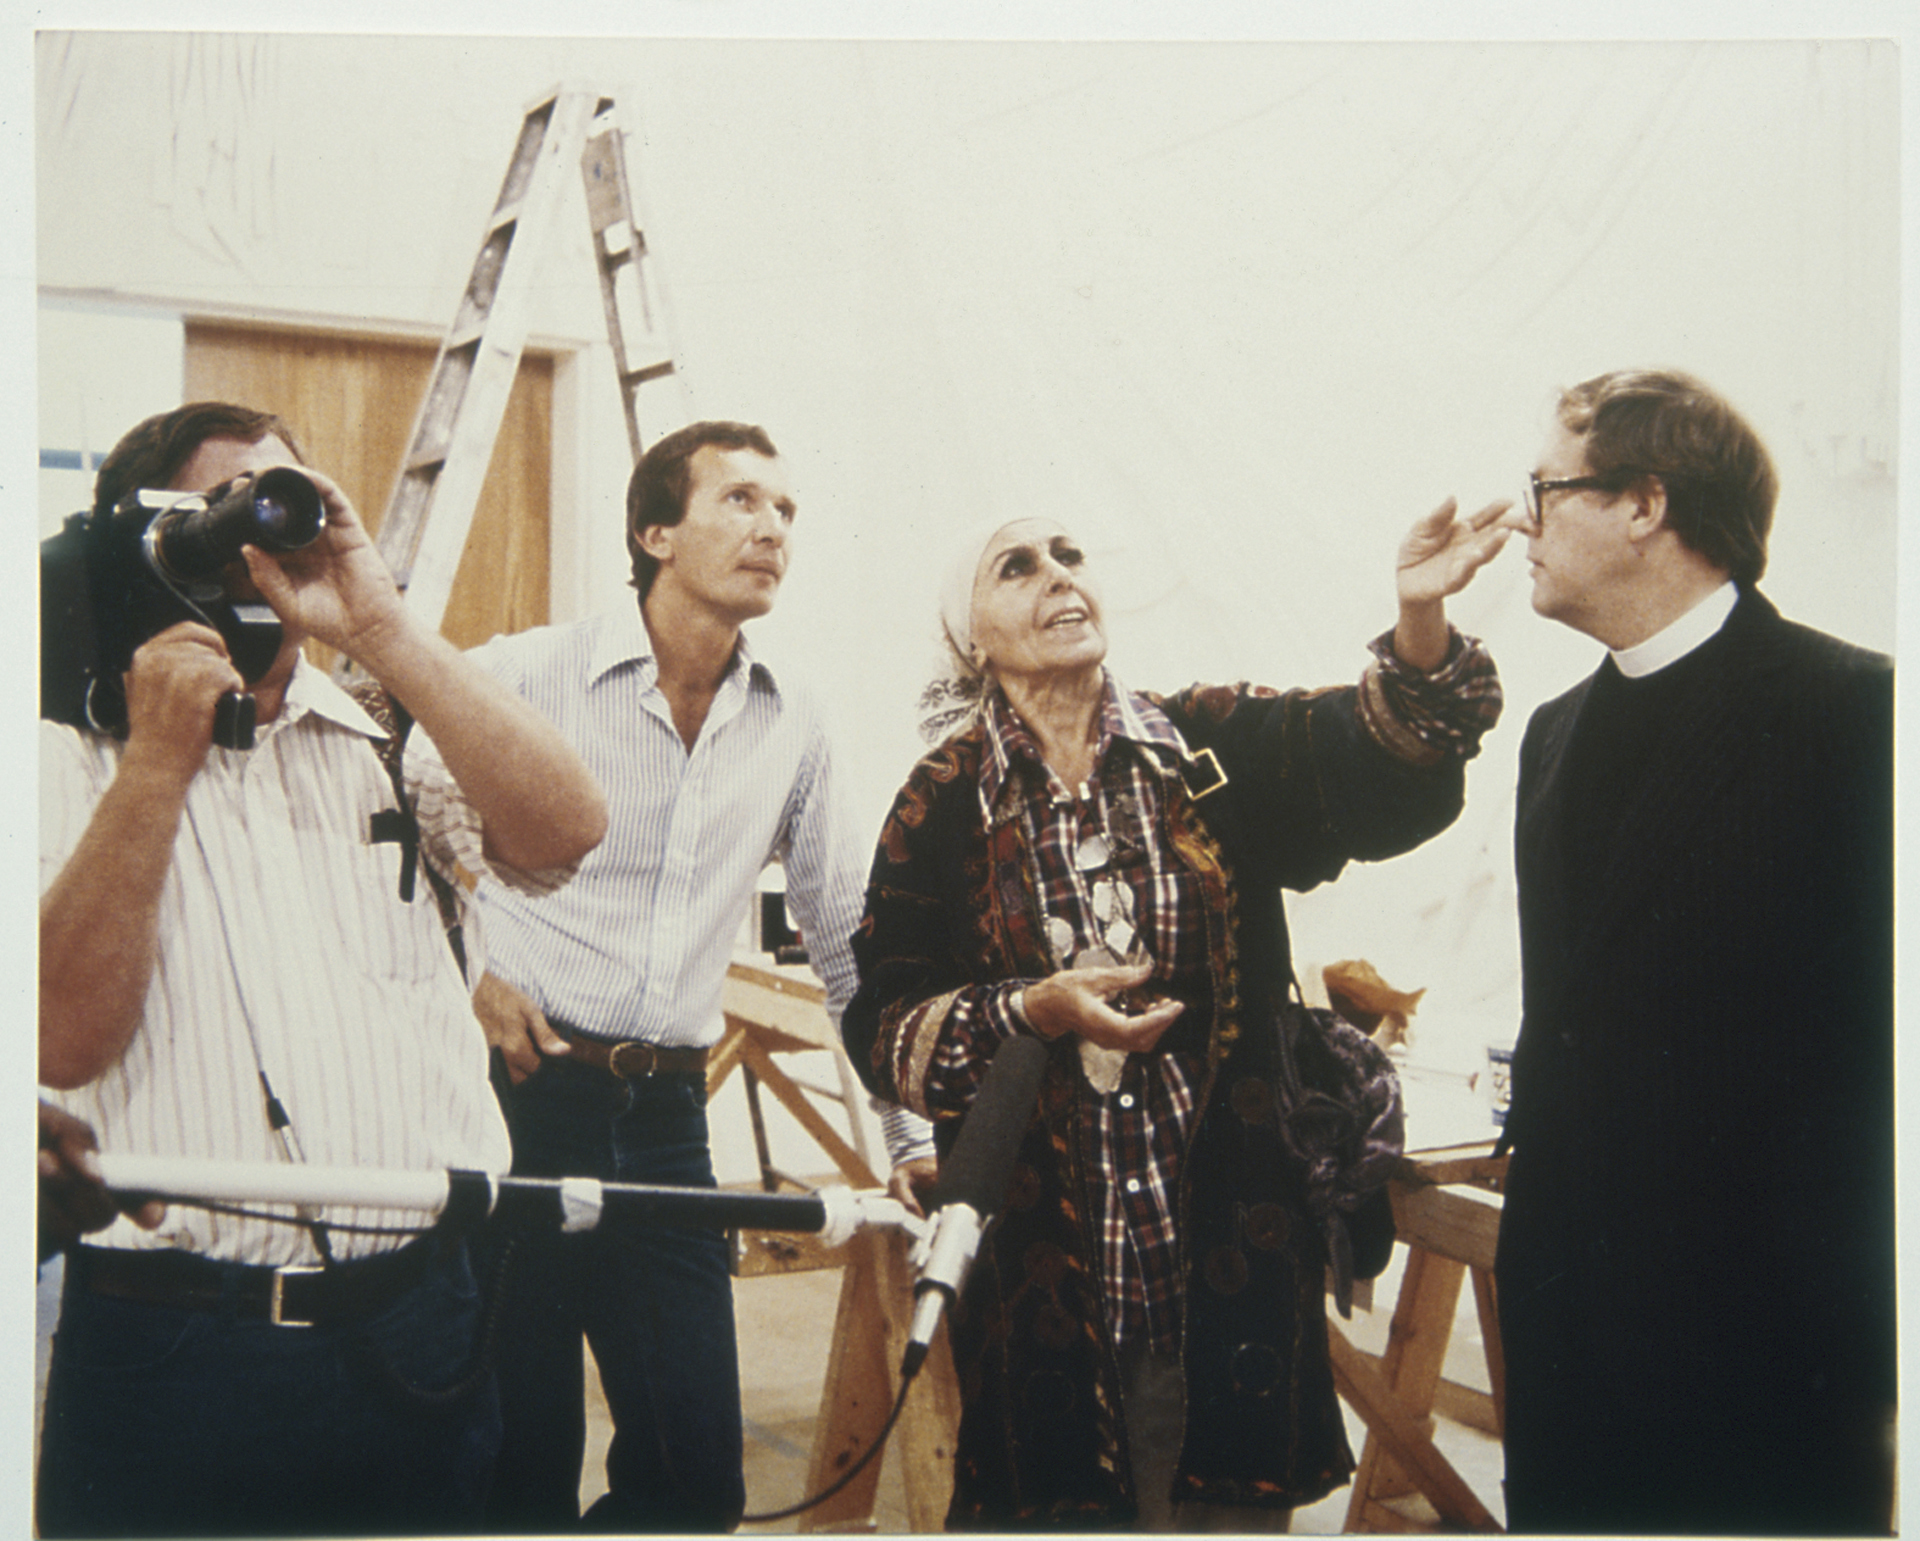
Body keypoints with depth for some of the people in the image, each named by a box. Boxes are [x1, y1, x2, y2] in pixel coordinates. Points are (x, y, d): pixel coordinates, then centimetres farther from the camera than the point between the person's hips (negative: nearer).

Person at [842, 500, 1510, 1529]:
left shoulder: (1214, 749, 3)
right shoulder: (945, 800, 1)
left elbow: (1371, 760, -14)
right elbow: (880, 1021, -1)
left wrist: (1420, 620, -32)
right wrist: (1034, 1011, -16)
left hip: (1230, 1247, 1)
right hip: (1037, 1262, 0)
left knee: (1236, 1500, 11)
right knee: (1044, 1500, 11)